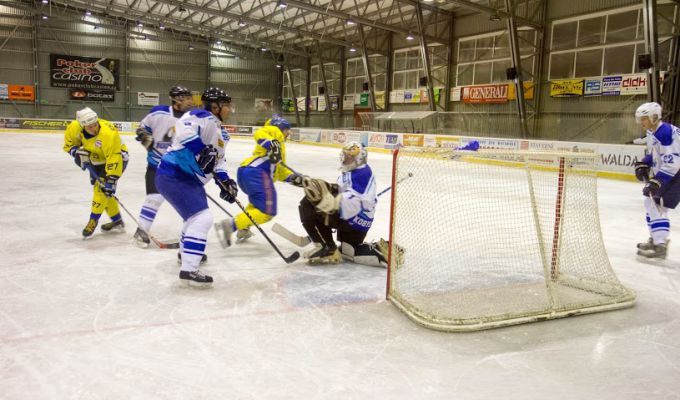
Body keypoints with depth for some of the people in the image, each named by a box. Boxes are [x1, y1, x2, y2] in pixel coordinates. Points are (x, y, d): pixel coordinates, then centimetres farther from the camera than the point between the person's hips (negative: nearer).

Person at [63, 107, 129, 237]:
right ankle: (117, 221, 22)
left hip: (116, 158, -7)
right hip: (97, 160, 7)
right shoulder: (75, 128, -20)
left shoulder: (109, 133, -38)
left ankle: (93, 220, -3)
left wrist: (111, 180, -37)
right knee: (99, 189, 10)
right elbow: (68, 144, 0)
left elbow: (113, 159, -36)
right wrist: (78, 152, -18)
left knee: (103, 188, -18)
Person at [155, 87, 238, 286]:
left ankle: (186, 252, 51)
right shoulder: (203, 117, -14)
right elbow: (183, 127, -33)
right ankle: (188, 269, -17)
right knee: (202, 217, -19)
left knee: (197, 215, 29)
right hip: (173, 175, -11)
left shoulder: (221, 132, 17)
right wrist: (201, 150, -37)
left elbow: (218, 159, 21)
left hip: (190, 179, 11)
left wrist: (224, 181, 7)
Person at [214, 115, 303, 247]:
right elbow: (259, 133, -9)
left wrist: (293, 178, 15)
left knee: (258, 200, 37)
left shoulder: (279, 148, 36)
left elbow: (279, 170, 28)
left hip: (244, 172, 10)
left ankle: (243, 230, 30)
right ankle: (228, 226, -23)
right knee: (267, 212, -14)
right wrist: (272, 145, -25)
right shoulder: (275, 131, 13)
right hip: (256, 172, -10)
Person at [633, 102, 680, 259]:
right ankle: (655, 239, 31)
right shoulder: (652, 132, 7)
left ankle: (660, 246, -15)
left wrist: (656, 182, -33)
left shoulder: (666, 133, -24)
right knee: (651, 202, 18)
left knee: (657, 206, -16)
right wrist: (643, 164, 5)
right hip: (665, 173, 11)